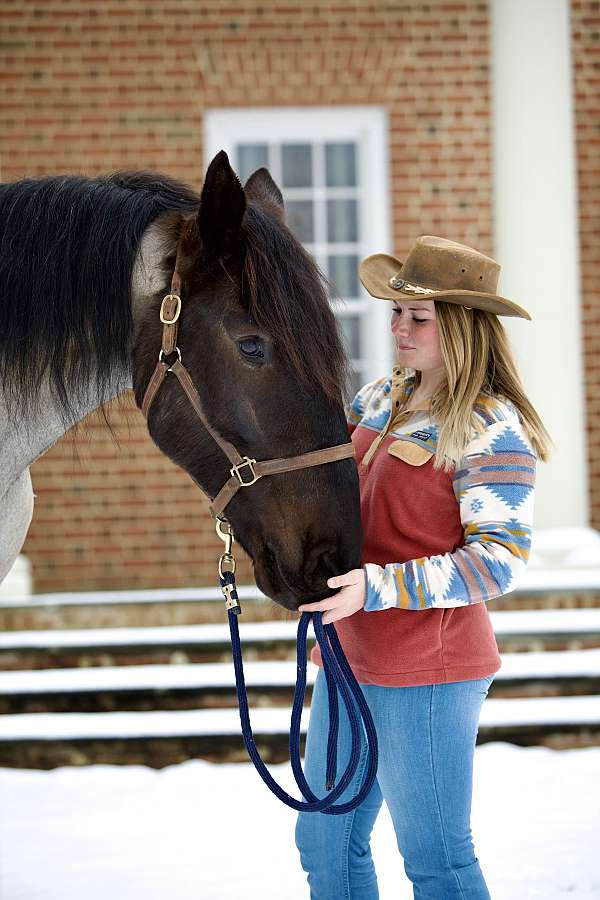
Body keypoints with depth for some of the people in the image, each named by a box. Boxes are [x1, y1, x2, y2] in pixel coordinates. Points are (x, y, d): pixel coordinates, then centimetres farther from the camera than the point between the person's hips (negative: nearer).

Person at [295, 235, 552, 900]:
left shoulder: (490, 429, -14)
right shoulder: (381, 400, 10)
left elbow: (501, 560, -20)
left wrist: (375, 587, -27)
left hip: (425, 671, -8)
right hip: (348, 659, 9)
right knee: (324, 844, 17)